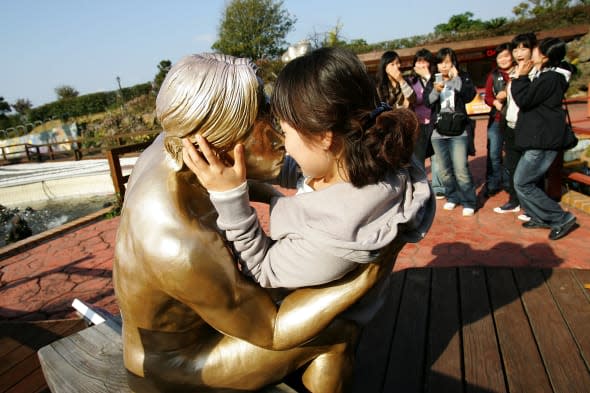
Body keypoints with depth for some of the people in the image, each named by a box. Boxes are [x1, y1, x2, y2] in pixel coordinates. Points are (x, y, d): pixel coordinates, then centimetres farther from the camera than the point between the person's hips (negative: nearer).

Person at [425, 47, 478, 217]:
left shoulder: (462, 77, 4)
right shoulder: (432, 81, 10)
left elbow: (469, 95, -11)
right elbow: (427, 101, -3)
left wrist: (456, 78, -18)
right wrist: (435, 91, -21)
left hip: (458, 132, -3)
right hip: (438, 132, 3)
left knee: (461, 169, -10)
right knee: (444, 170, 9)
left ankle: (469, 201, 4)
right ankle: (453, 197, 26)